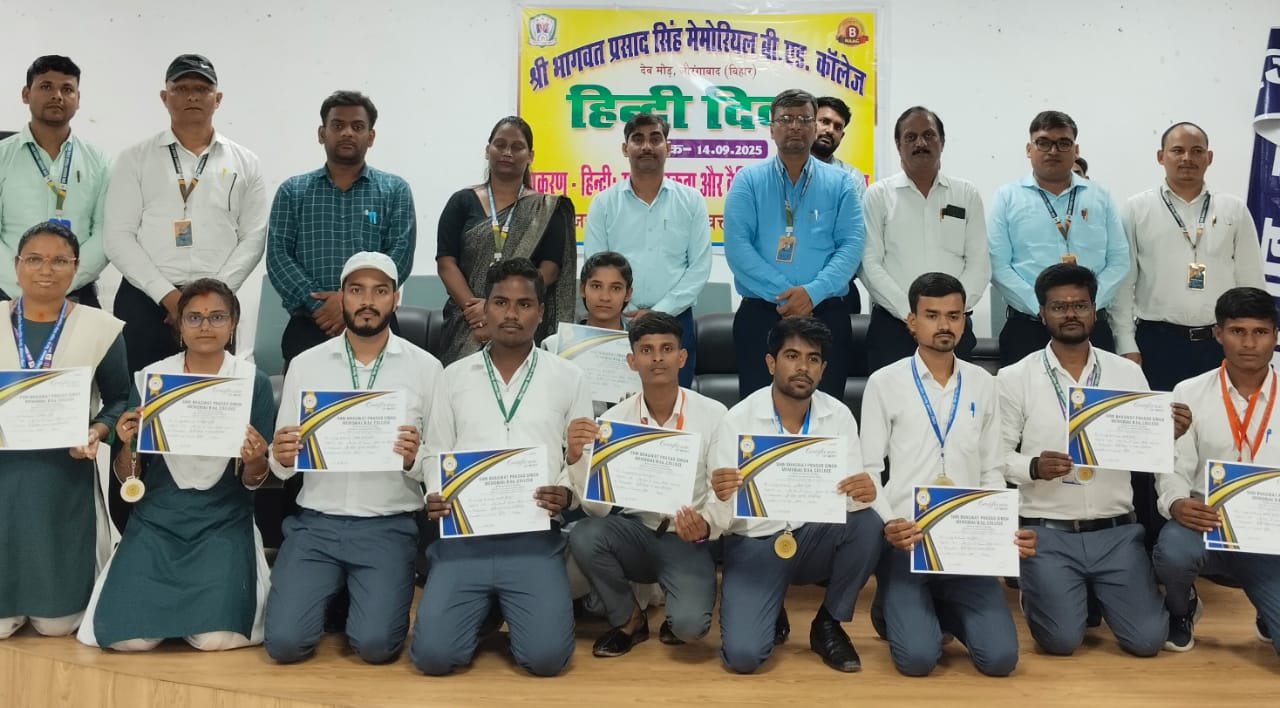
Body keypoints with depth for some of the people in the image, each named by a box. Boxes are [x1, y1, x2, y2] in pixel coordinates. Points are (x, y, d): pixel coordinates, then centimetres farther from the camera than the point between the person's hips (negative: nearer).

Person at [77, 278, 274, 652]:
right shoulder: (150, 379, 1)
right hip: (156, 519, 2)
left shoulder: (254, 382, -2)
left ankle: (230, 587, 14)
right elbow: (127, 478, 5)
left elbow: (253, 482, 1)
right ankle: (173, 593, 18)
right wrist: (127, 445, -17)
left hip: (224, 522, -1)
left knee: (214, 638, -20)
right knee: (130, 637, -15)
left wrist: (254, 461, -22)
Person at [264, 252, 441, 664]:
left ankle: (360, 596, 17)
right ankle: (333, 591, 20)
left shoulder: (426, 367, -1)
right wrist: (280, 457, -17)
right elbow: (282, 469, 6)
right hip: (316, 522, 2)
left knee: (375, 645, -17)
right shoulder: (305, 364, 4)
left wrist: (414, 459, -22)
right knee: (284, 643, -12)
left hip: (389, 526, -1)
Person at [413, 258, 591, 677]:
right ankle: (484, 606, 20)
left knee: (547, 656, -18)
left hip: (534, 537, -1)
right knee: (433, 654, -14)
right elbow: (436, 453, 12)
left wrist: (567, 493, -13)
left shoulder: (568, 378, 6)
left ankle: (509, 606, 17)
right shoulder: (455, 376, 10)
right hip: (463, 535, 1)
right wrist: (434, 496, -7)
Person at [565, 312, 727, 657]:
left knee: (689, 624, -27)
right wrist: (576, 457, -28)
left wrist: (706, 527, -30)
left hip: (687, 541, -2)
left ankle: (676, 618, 15)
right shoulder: (613, 419, -6)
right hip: (635, 534, 3)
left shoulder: (714, 415, -10)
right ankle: (628, 619, 1)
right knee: (583, 535, -28)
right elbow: (598, 507, -10)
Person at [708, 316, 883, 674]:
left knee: (868, 523, -29)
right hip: (755, 543, -3)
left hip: (815, 538, 3)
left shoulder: (838, 416, -6)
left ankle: (829, 624, -3)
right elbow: (720, 519, -14)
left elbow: (853, 496, -10)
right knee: (742, 654, -22)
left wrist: (866, 493, -34)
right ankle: (771, 616, 16)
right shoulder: (737, 420, -14)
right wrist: (721, 497, -38)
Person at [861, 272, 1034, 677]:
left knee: (1000, 657, -10)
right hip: (905, 541, -3)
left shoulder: (983, 384, 9)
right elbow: (869, 469, -2)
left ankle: (943, 610, 22)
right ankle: (895, 608, 19)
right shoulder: (885, 383, -2)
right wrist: (885, 524, -19)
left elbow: (991, 473, 11)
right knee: (918, 658, -17)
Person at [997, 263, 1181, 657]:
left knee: (1147, 639, -5)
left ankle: (1096, 592, 27)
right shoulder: (1014, 378, -3)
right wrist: (1033, 468, -21)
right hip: (1047, 534, -2)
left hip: (1117, 532, 3)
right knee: (1061, 640, -11)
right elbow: (996, 455, -2)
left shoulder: (1128, 373, 5)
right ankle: (1037, 587, 23)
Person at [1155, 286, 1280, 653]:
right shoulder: (1189, 393, -1)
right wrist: (1177, 504, -24)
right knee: (1173, 549, -37)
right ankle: (1182, 611, 3)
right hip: (1207, 525, -1)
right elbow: (1173, 467, -2)